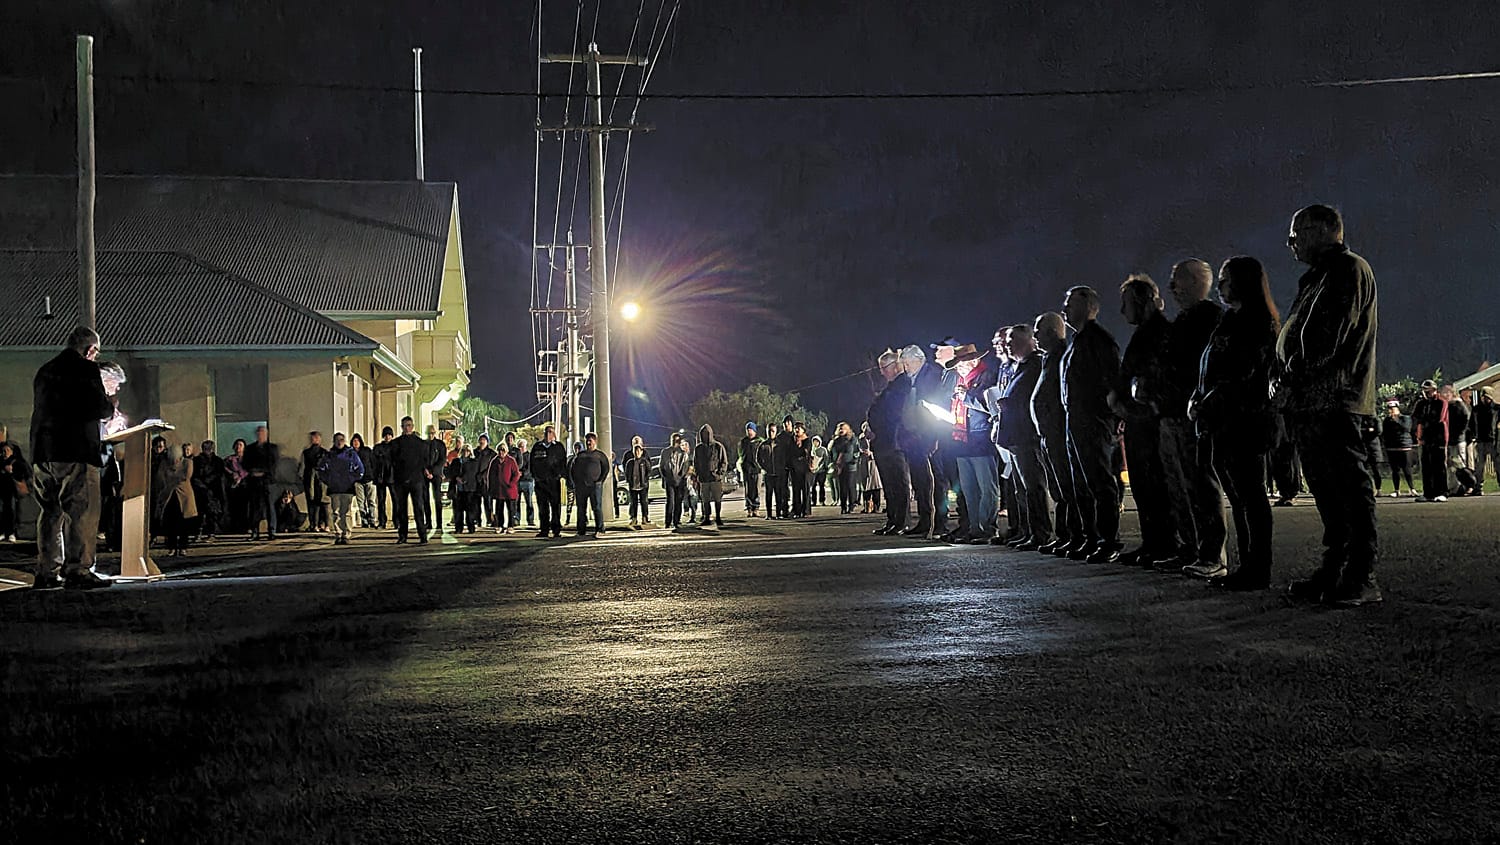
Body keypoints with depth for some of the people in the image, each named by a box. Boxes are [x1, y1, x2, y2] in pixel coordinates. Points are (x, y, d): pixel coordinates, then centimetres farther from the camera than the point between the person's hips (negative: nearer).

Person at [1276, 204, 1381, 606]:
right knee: (1325, 488, 10)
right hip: (1308, 400, 10)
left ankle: (1362, 579, -12)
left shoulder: (1349, 268, -3)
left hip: (1332, 397, -10)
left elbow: (1334, 331, -16)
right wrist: (1289, 383, 9)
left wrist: (1299, 369, -11)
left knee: (1348, 486, -10)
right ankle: (1334, 569, 14)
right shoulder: (1317, 277, 26)